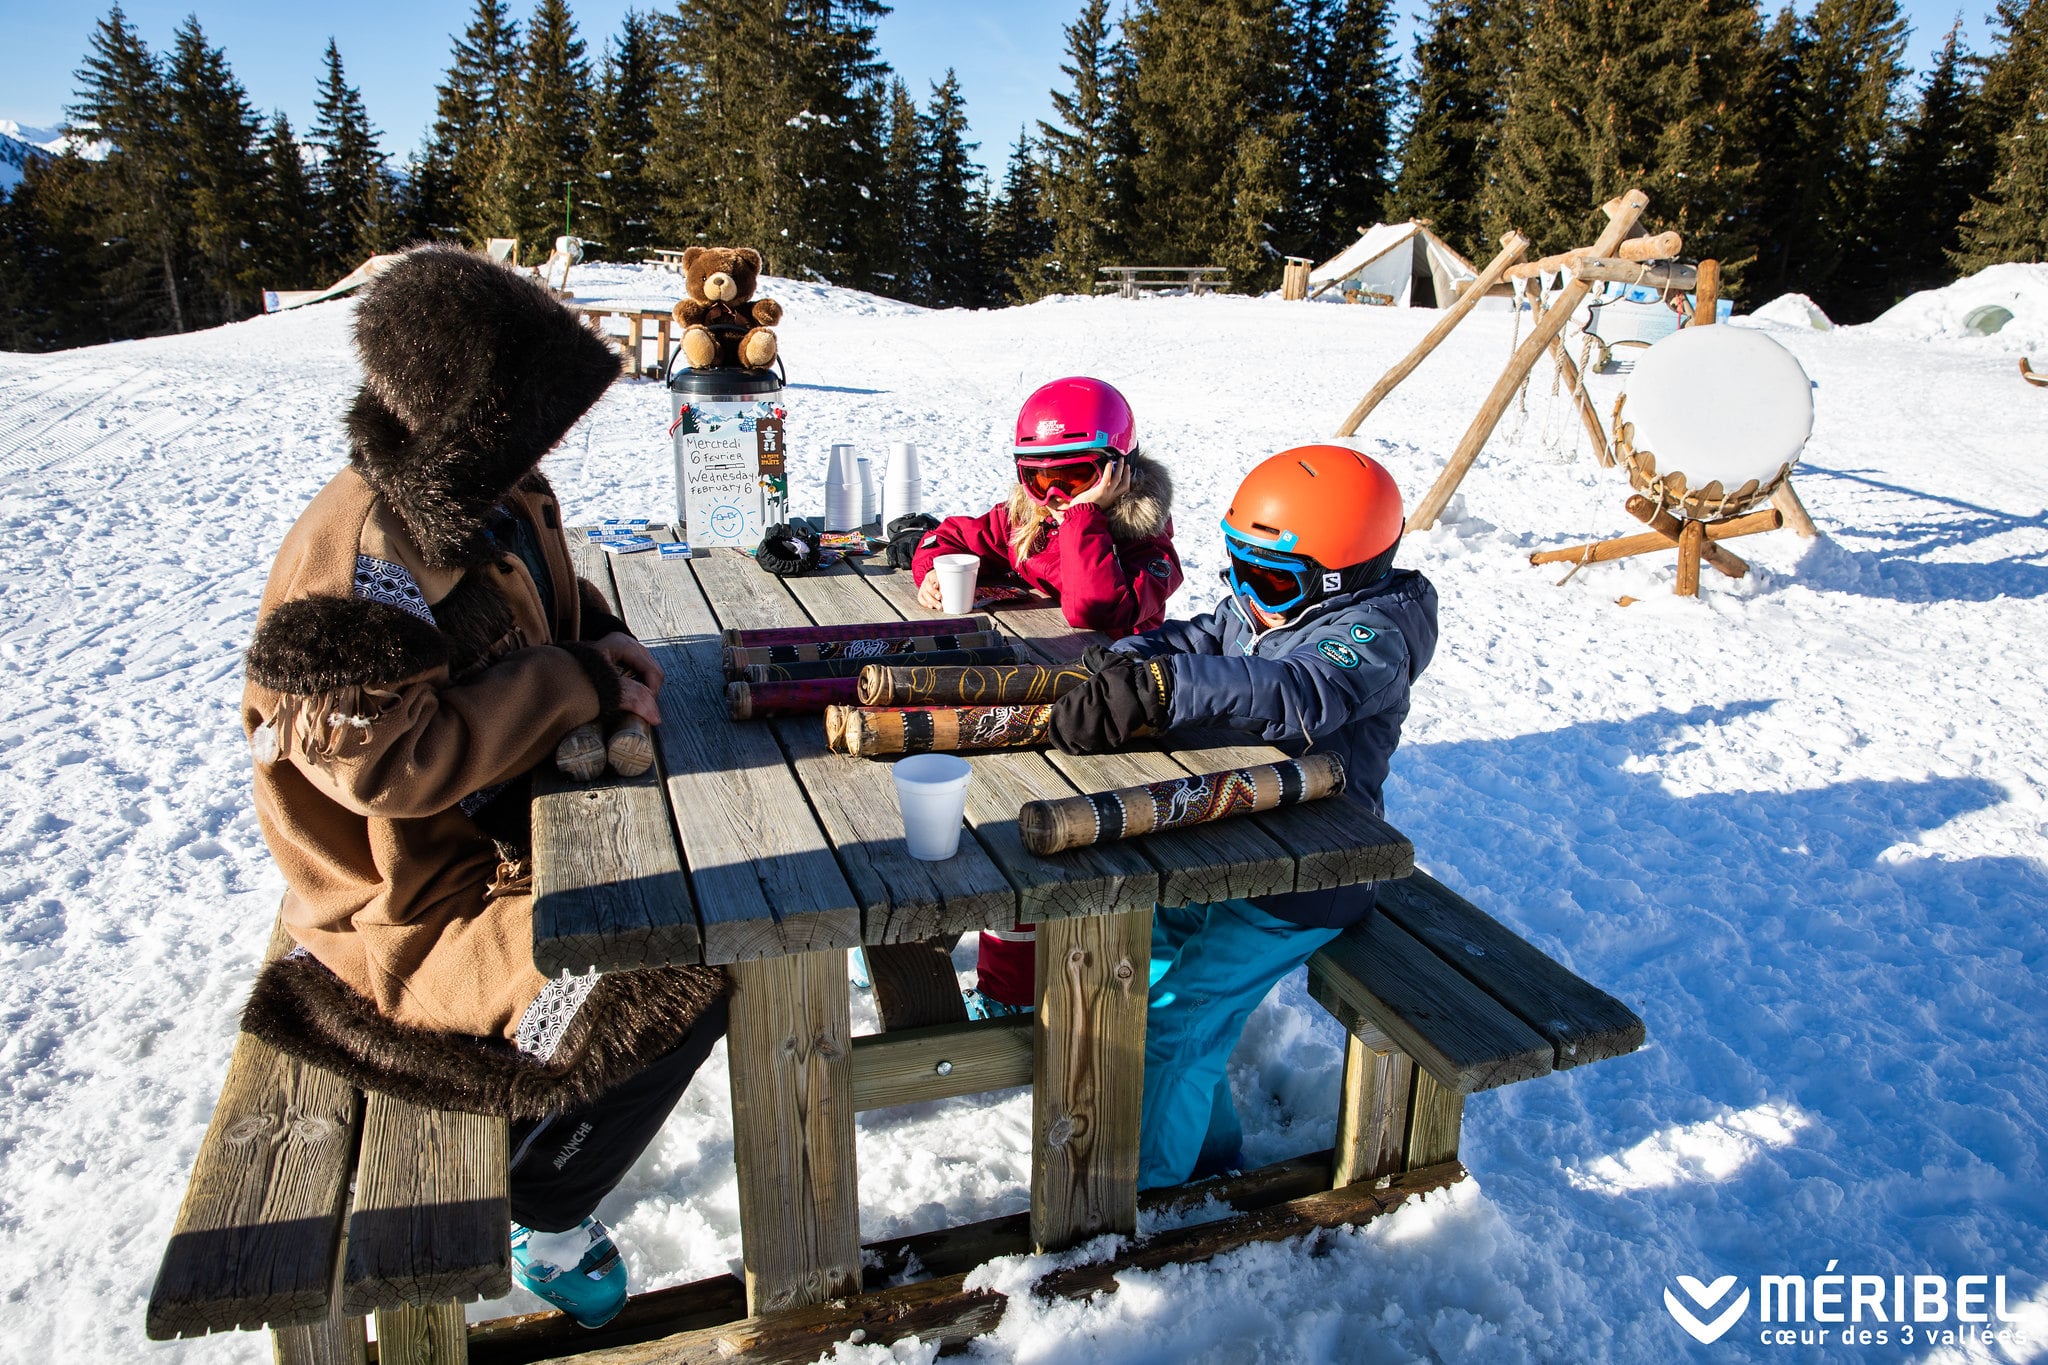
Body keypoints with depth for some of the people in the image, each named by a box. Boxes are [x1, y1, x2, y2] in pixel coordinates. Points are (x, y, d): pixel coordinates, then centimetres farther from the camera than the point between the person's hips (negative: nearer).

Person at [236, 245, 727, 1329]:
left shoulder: (491, 493, 0)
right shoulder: (361, 558, -28)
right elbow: (390, 761, -31)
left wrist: (592, 636, -2)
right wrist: (576, 684, -25)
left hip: (516, 809, 10)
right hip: (416, 892, -10)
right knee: (678, 983, -21)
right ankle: (547, 1216, 8)